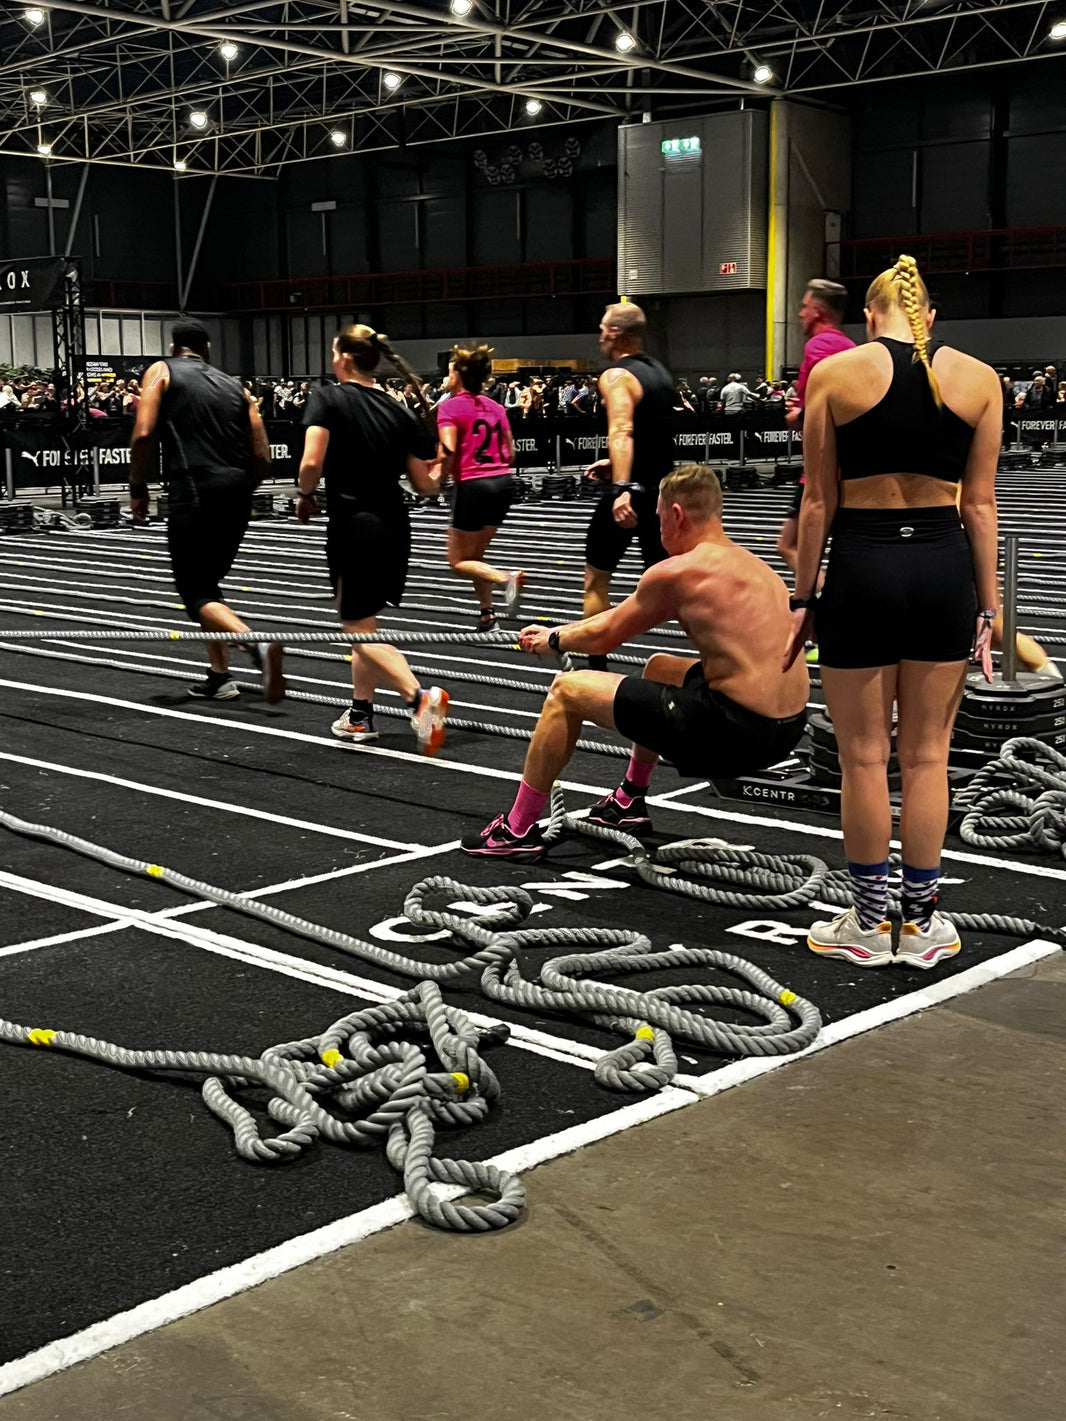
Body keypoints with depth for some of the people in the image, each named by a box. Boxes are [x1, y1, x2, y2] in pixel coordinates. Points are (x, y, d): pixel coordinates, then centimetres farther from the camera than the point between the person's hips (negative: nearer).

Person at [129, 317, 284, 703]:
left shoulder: (161, 372, 7)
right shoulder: (234, 385, 19)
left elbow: (144, 434, -8)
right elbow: (262, 457, 12)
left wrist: (138, 489, 3)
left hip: (193, 495, -5)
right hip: (236, 497, 5)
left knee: (195, 592, 0)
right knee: (207, 584, 21)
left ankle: (256, 645, -25)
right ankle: (219, 677, 18)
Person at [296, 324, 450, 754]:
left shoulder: (327, 398, -8)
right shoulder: (398, 410, 6)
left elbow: (311, 463, -20)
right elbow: (425, 484, 5)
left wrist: (305, 496, 0)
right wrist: (441, 471, 28)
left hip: (352, 527, -6)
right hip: (394, 527, 6)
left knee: (361, 631, 1)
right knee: (364, 623, 21)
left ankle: (420, 698, -21)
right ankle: (359, 715, 28)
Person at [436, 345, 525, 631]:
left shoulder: (450, 407, -7)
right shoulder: (495, 407, 12)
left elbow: (449, 452, -17)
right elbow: (510, 454, 12)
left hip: (473, 486, -7)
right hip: (504, 482, 7)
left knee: (459, 561, 6)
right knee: (475, 555, 21)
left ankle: (507, 579, -18)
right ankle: (487, 614, 15)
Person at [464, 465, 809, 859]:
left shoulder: (676, 573, -8)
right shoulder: (753, 564, 17)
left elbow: (605, 637, 6)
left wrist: (552, 641, 27)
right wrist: (558, 631, 34)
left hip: (734, 733, -9)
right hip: (786, 732, 9)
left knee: (566, 691, 7)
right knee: (658, 667, 36)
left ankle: (518, 831, 16)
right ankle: (629, 803, 45)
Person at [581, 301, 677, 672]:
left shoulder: (616, 376, -13)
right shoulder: (659, 371, 13)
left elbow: (621, 431, -29)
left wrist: (622, 488, -40)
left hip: (629, 493, -7)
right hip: (661, 489, 7)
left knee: (596, 577, 9)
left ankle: (597, 666, 11)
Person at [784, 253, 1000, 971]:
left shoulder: (834, 374, -3)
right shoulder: (980, 379, 2)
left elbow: (819, 501, -2)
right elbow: (981, 504, 3)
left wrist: (803, 597, 5)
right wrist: (988, 607, 8)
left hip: (862, 566, -2)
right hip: (943, 566, 2)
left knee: (864, 757, 8)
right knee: (927, 755, 12)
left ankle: (869, 925, 17)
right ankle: (922, 924, 20)